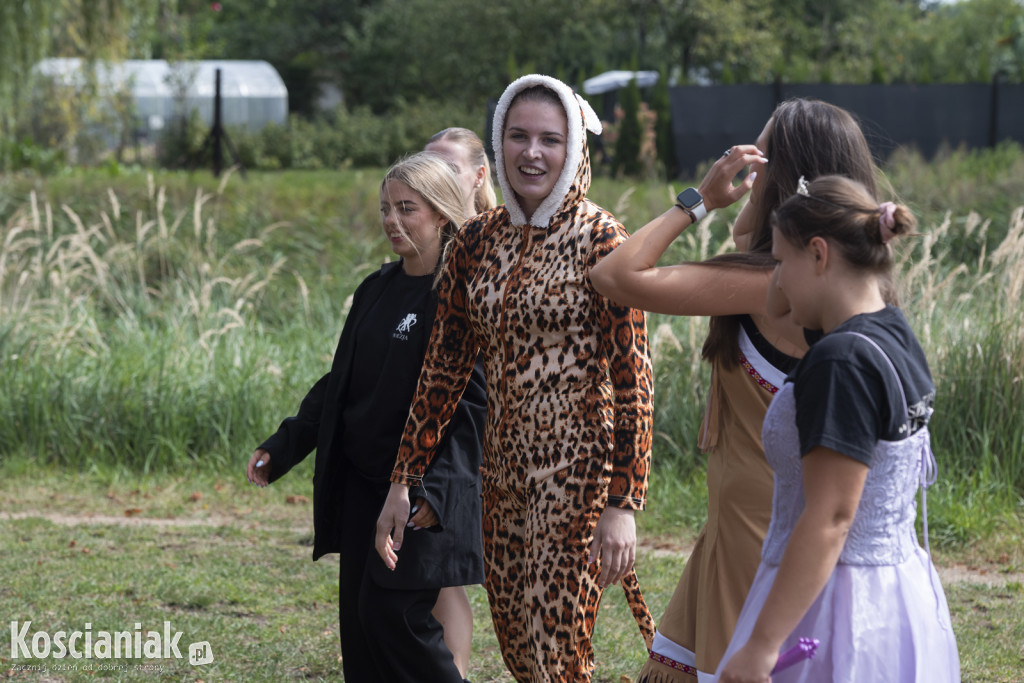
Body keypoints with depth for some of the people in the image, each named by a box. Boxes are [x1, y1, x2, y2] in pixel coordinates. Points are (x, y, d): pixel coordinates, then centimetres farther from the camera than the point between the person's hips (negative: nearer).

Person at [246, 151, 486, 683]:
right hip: (361, 484, 8)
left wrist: (437, 486, -25)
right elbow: (339, 384, 18)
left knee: (393, 611, -11)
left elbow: (474, 402, -16)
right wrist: (282, 448, 10)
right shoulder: (375, 291, 12)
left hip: (422, 497, -7)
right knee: (358, 618, 7)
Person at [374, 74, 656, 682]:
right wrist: (404, 481, 8)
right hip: (504, 467, 6)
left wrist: (622, 504, -18)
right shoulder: (479, 240, 6)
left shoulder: (601, 241, -10)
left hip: (577, 470, -6)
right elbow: (446, 365, 11)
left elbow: (632, 377, -13)